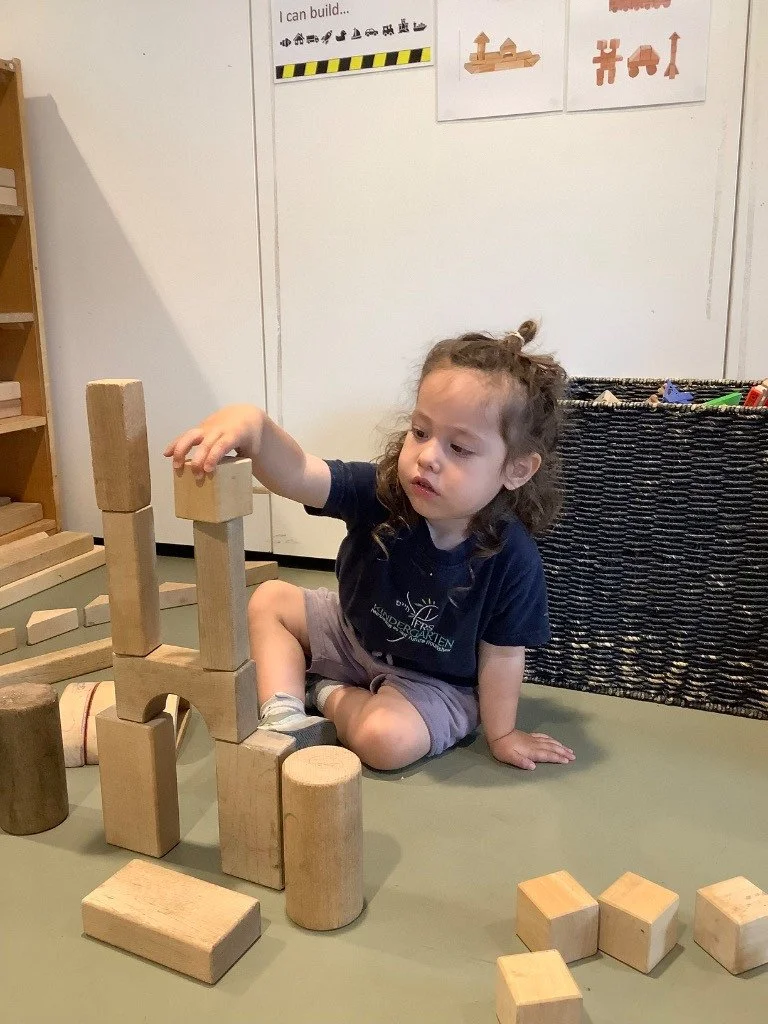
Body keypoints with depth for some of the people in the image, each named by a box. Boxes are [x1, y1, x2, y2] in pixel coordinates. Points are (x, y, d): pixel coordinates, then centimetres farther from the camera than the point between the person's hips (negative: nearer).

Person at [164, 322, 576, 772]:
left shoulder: (512, 559, -30)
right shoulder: (381, 491, -25)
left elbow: (502, 655, -16)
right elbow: (297, 474, -43)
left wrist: (501, 734, -7)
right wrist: (254, 425, -64)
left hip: (433, 680, -3)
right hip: (356, 635, 4)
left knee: (386, 738, -30)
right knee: (269, 600, 1)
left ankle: (328, 694, 2)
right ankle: (284, 717, -5)